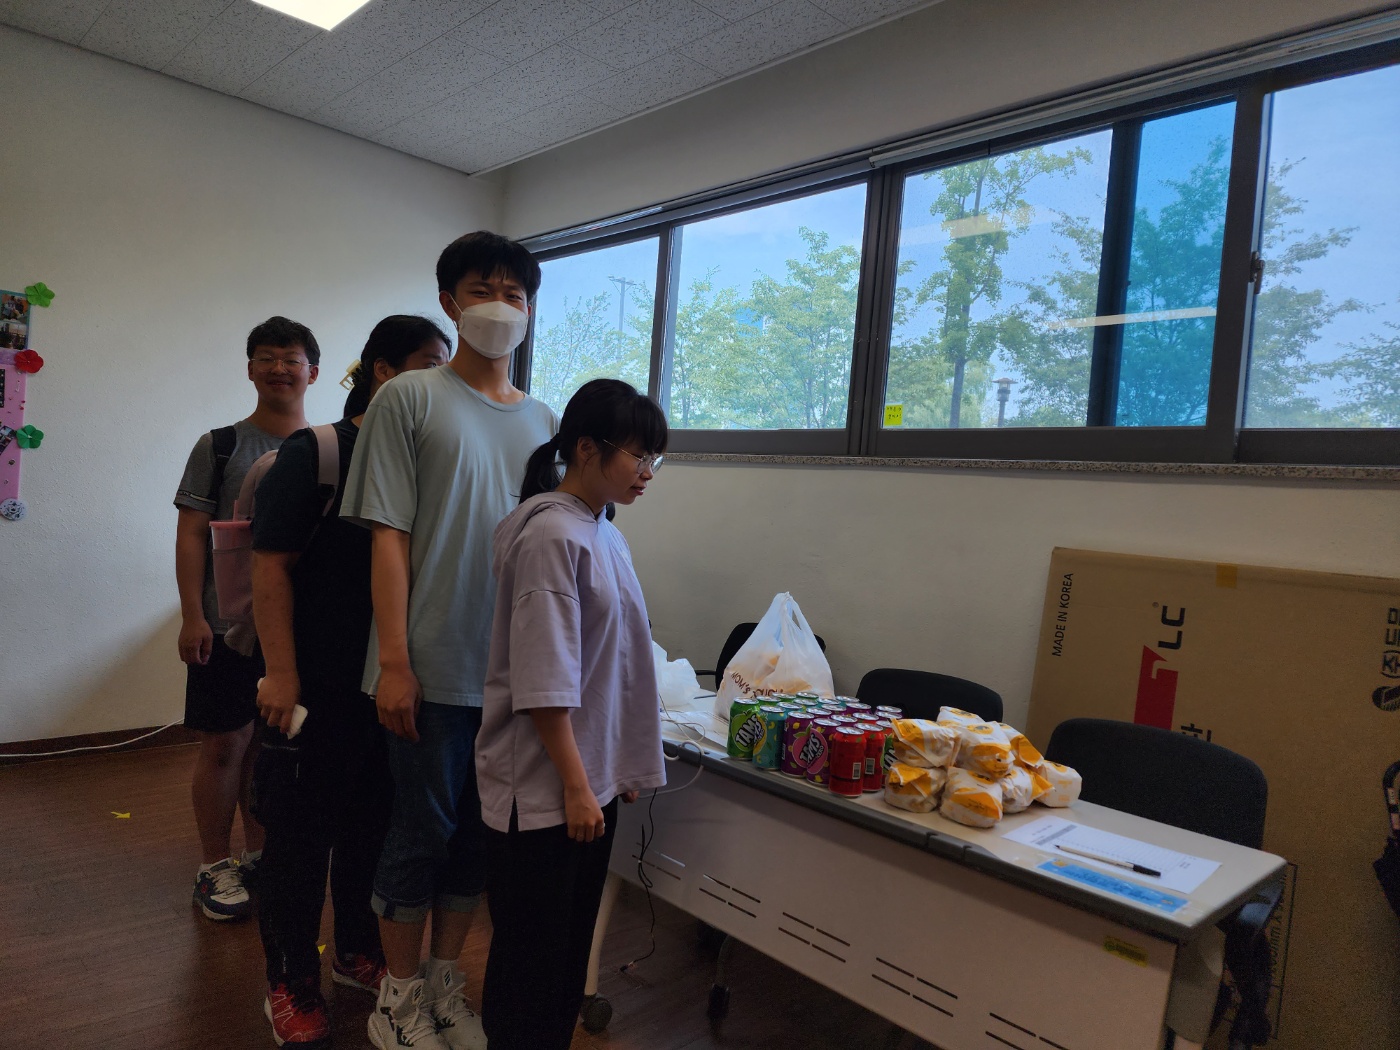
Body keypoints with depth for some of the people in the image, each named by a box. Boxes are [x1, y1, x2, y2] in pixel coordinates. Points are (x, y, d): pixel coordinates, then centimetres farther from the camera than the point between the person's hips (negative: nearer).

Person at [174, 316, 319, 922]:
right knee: (224, 744, 4)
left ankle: (260, 854, 28)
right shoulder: (220, 446, 1)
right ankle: (215, 866, 21)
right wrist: (192, 616, -10)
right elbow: (191, 535, -2)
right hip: (228, 624, -2)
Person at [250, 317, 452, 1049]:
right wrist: (281, 673, -15)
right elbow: (272, 566, -11)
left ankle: (358, 952, 39)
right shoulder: (313, 454, -9)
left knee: (376, 822, 18)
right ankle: (291, 986, 28)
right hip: (321, 683, -5)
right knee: (302, 831, 9)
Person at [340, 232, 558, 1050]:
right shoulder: (409, 400, -3)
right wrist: (393, 661, -13)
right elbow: (389, 536, -8)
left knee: (480, 829, 15)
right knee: (424, 828, 7)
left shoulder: (545, 421, 11)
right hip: (435, 666, -4)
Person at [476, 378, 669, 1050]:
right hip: (543, 787, -8)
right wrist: (575, 785, -17)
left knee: (571, 946, 20)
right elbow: (543, 681, -21)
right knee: (531, 955, 8)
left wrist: (618, 770, 15)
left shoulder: (603, 532, 8)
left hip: (593, 777, 9)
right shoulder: (551, 534, -19)